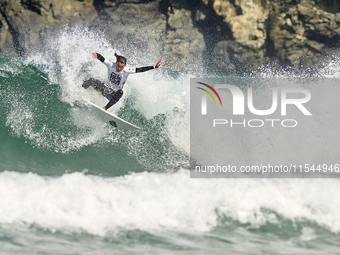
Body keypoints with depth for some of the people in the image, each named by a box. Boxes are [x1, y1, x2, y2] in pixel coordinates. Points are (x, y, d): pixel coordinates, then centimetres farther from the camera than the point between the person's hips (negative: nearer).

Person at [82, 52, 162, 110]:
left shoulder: (127, 71, -17)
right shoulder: (111, 65, -13)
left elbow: (140, 69, -22)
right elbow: (102, 58, -26)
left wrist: (154, 67, -30)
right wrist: (96, 55, -50)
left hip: (114, 94, -1)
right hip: (106, 88, 1)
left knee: (120, 93, -40)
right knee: (91, 81, -24)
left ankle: (105, 108, -41)